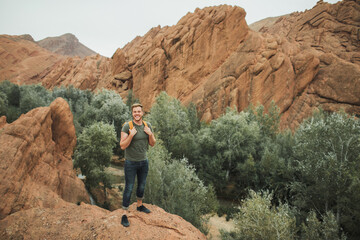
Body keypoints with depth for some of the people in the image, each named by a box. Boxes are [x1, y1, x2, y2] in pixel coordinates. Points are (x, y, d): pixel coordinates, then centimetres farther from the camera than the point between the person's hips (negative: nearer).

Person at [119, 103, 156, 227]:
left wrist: (150, 134, -14)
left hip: (144, 161, 5)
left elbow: (152, 144, 5)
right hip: (131, 163, -5)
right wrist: (131, 135, -30)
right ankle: (124, 215, 11)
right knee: (129, 189, 0)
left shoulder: (147, 125, 0)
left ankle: (140, 205, 44)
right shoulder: (127, 126, -15)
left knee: (142, 186, 21)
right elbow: (122, 146, -16)